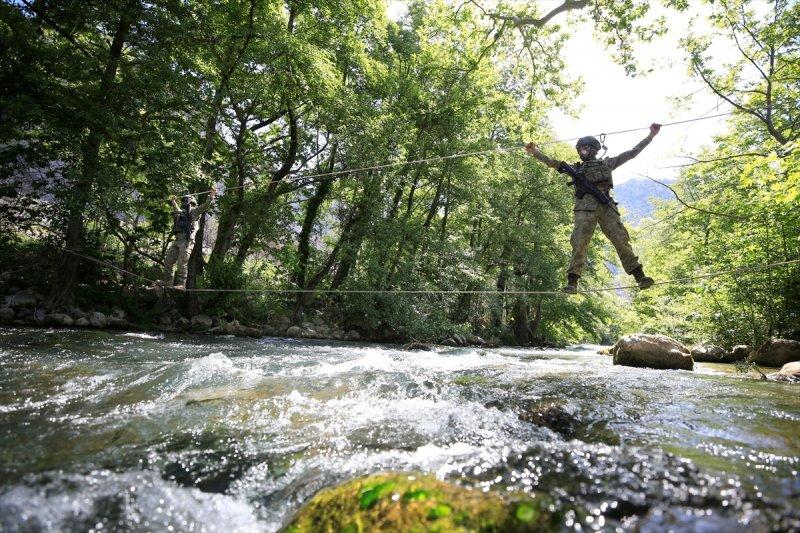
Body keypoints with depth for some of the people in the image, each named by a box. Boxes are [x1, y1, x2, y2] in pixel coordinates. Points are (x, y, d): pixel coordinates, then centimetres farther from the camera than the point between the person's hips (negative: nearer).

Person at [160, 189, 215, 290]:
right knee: (168, 261, 6)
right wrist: (173, 201, 64)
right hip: (177, 240, 8)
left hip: (186, 240, -8)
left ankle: (181, 284, -9)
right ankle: (167, 281, 12)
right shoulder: (181, 212, 28)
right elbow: (177, 209, 51)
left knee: (182, 263, -12)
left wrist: (211, 197, -15)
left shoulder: (194, 211, 5)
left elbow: (205, 206, -8)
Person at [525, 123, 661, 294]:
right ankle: (572, 282, -17)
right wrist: (535, 152, 16)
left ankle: (640, 276, -11)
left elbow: (632, 152, 28)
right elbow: (552, 162, 25)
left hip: (606, 206, 0)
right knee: (579, 244, -13)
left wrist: (651, 135, 26)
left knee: (621, 240, -10)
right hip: (585, 208, 0)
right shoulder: (576, 168, 29)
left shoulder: (606, 163, 28)